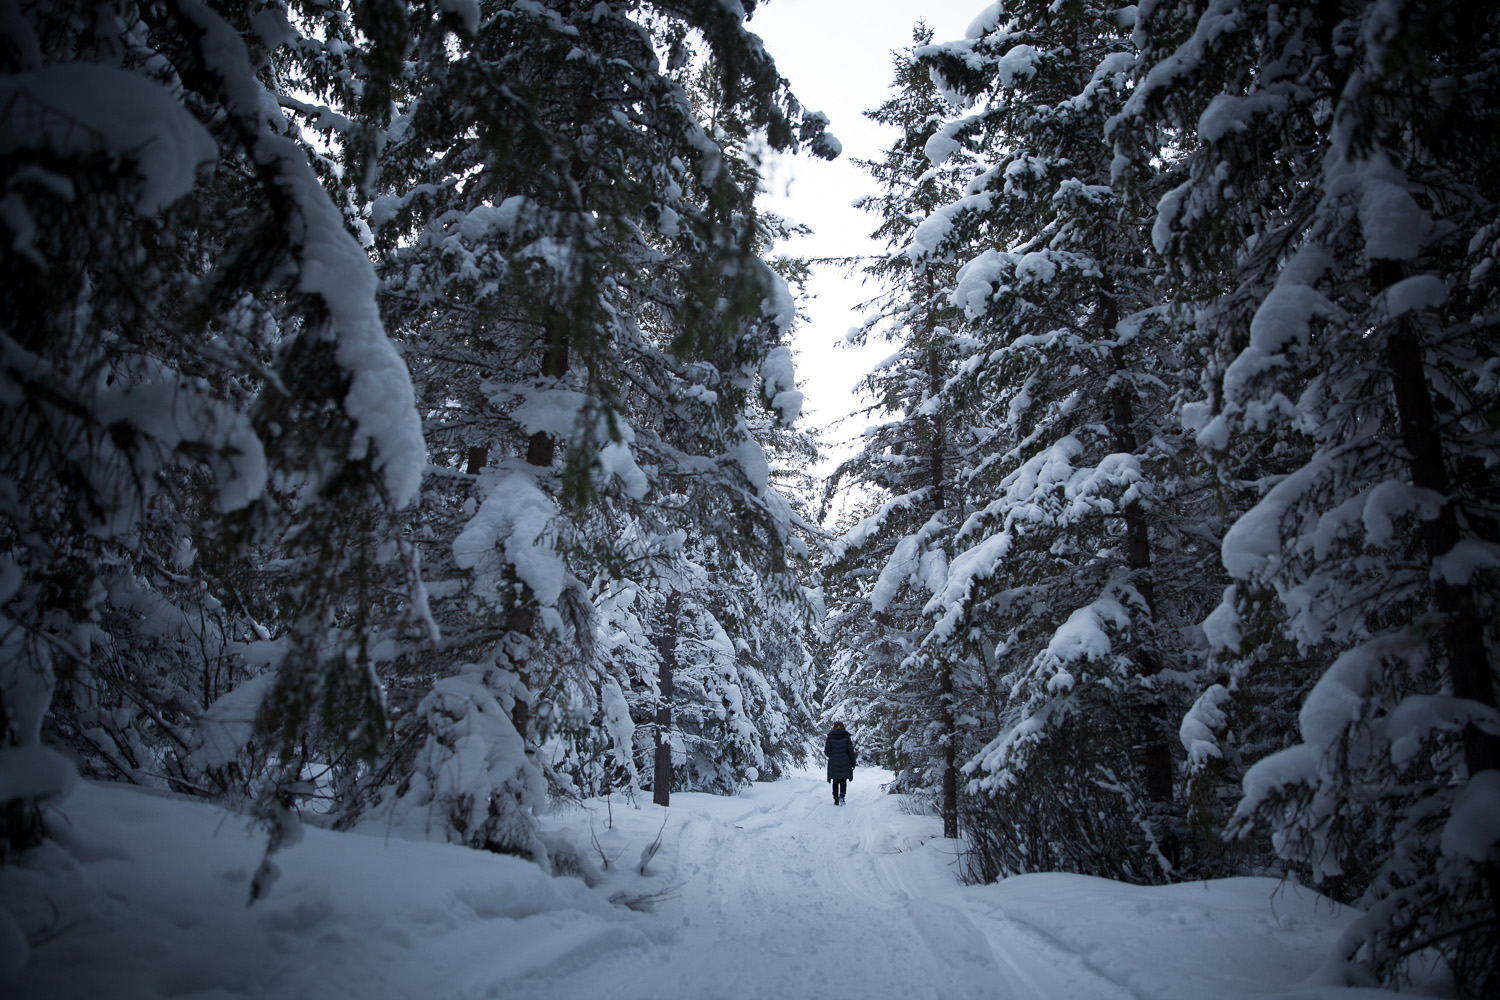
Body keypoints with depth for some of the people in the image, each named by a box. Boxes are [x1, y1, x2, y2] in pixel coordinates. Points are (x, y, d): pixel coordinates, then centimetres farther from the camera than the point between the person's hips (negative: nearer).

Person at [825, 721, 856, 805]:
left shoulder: (830, 737, -2)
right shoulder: (847, 737, -2)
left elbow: (827, 752, -4)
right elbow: (851, 751, -2)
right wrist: (853, 763, 7)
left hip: (833, 763, 0)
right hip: (845, 763, 0)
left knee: (835, 781, 13)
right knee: (843, 780, 9)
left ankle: (836, 800, 11)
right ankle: (842, 795, -16)